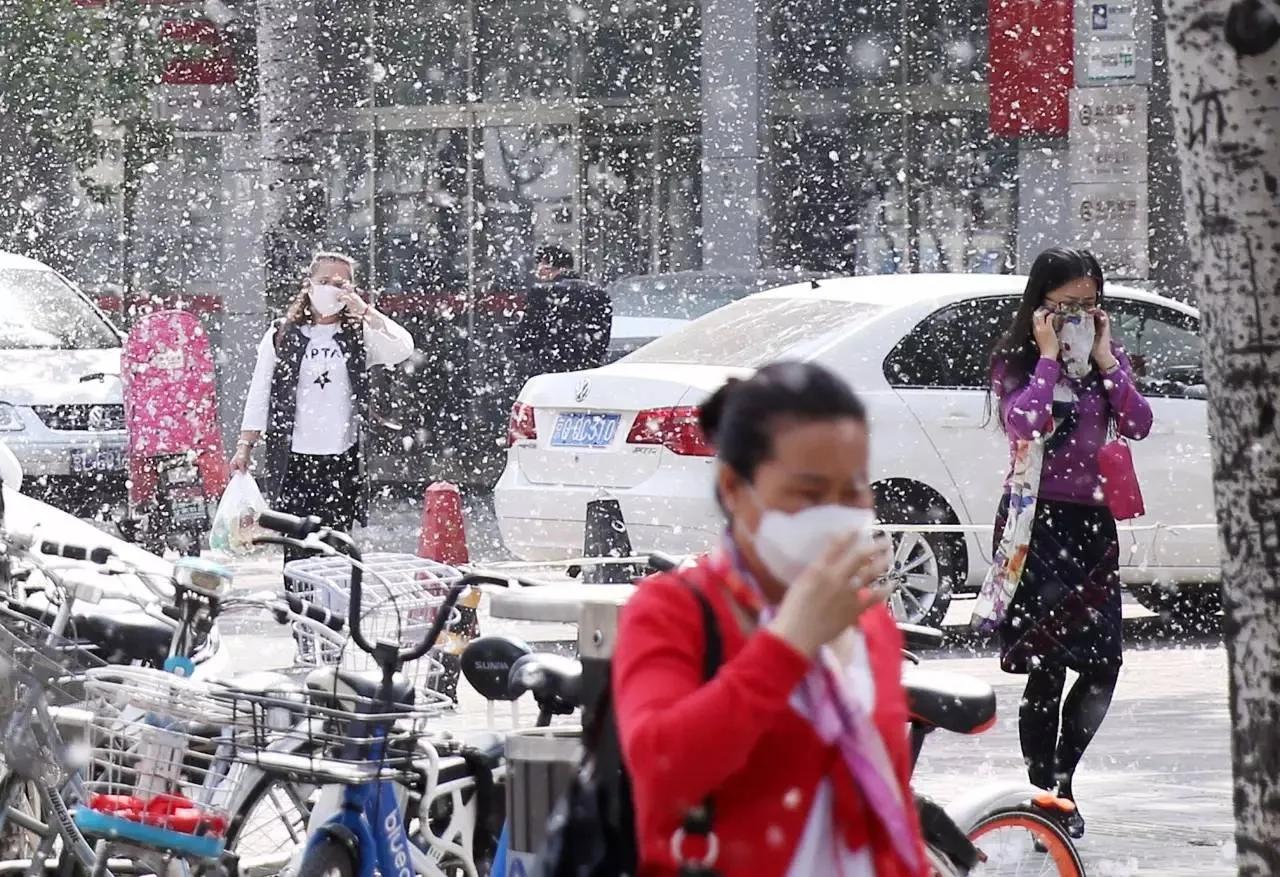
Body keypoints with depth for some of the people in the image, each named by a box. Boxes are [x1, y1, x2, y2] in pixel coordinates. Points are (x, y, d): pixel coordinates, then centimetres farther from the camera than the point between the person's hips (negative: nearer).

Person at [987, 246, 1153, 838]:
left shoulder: (1107, 361, 12)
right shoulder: (1016, 361, -1)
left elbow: (1138, 425, -3)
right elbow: (1024, 424, -20)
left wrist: (1103, 358, -7)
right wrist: (1049, 356, -14)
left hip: (1092, 520, 5)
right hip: (1036, 520, -5)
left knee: (1102, 665, 0)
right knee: (1046, 665, -9)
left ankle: (1062, 779, 18)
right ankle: (1044, 792, -2)